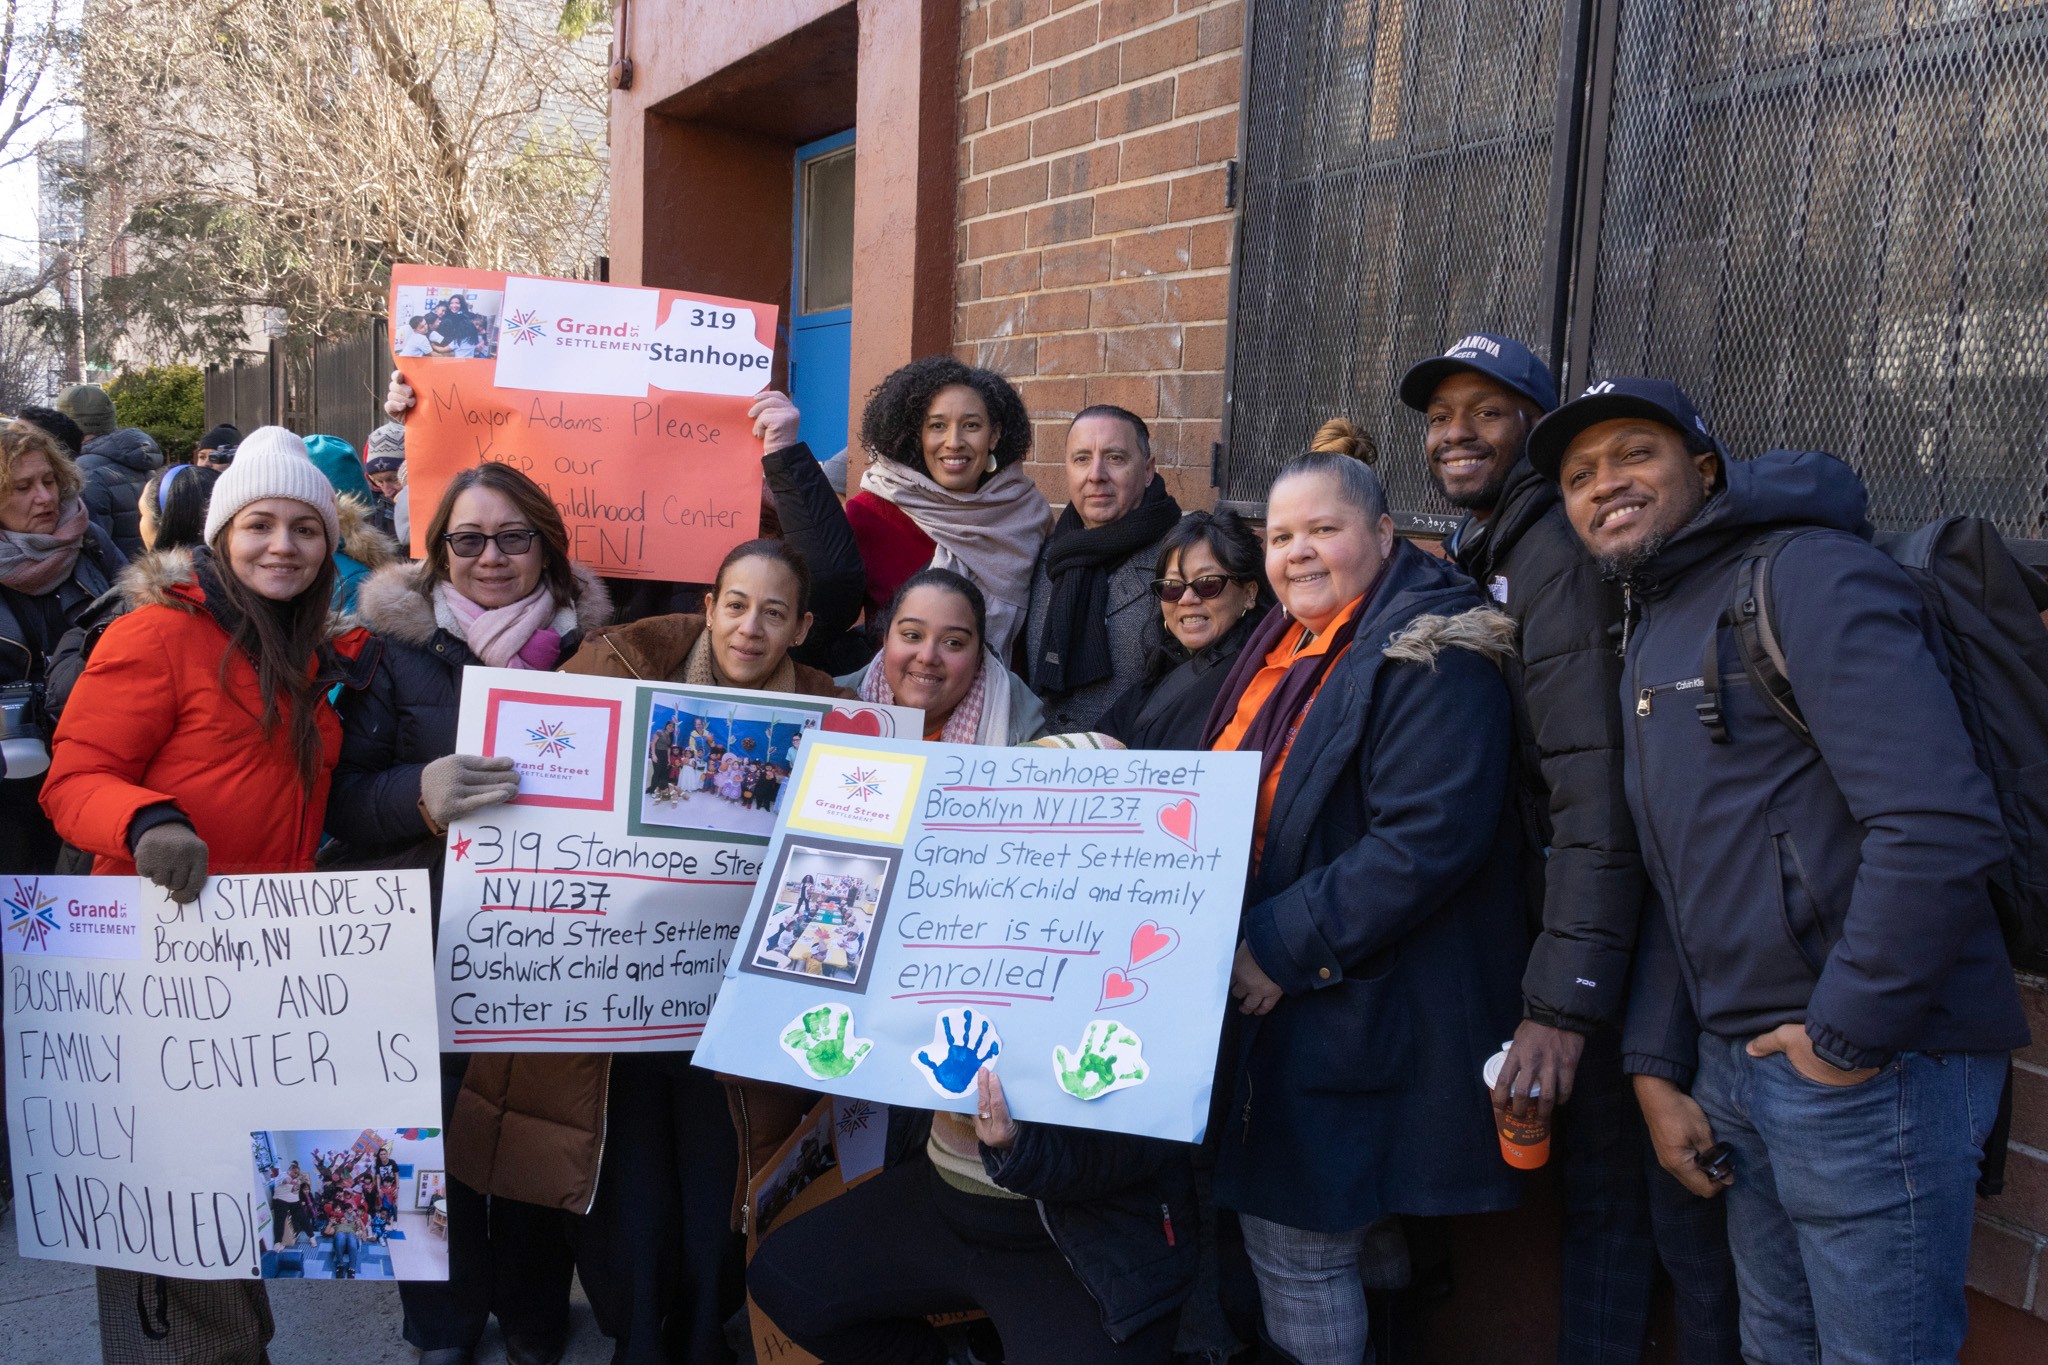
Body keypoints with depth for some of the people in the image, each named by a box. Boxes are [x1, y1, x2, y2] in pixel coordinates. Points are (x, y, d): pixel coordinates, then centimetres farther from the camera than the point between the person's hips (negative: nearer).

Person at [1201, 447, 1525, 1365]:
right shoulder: (1282, 647, 13)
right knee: (1266, 1224, 16)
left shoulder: (1428, 655, -13)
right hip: (1265, 989, 8)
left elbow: (1428, 839, -23)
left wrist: (1283, 948, -22)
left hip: (1359, 1007, -8)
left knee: (1297, 1246, -1)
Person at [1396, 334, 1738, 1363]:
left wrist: (1563, 1001, -26)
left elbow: (1594, 785, -23)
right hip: (1555, 920, 8)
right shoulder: (1480, 555, 14)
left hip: (1613, 926, -8)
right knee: (1595, 1190, 16)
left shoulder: (1555, 550, -15)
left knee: (1675, 1207, 3)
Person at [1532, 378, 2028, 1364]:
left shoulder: (1809, 576, -13)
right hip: (1732, 1065, 9)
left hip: (1867, 1066, -8)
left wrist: (1850, 1035, -19)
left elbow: (1941, 827, -25)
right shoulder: (1648, 636, 15)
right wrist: (1656, 1069, 11)